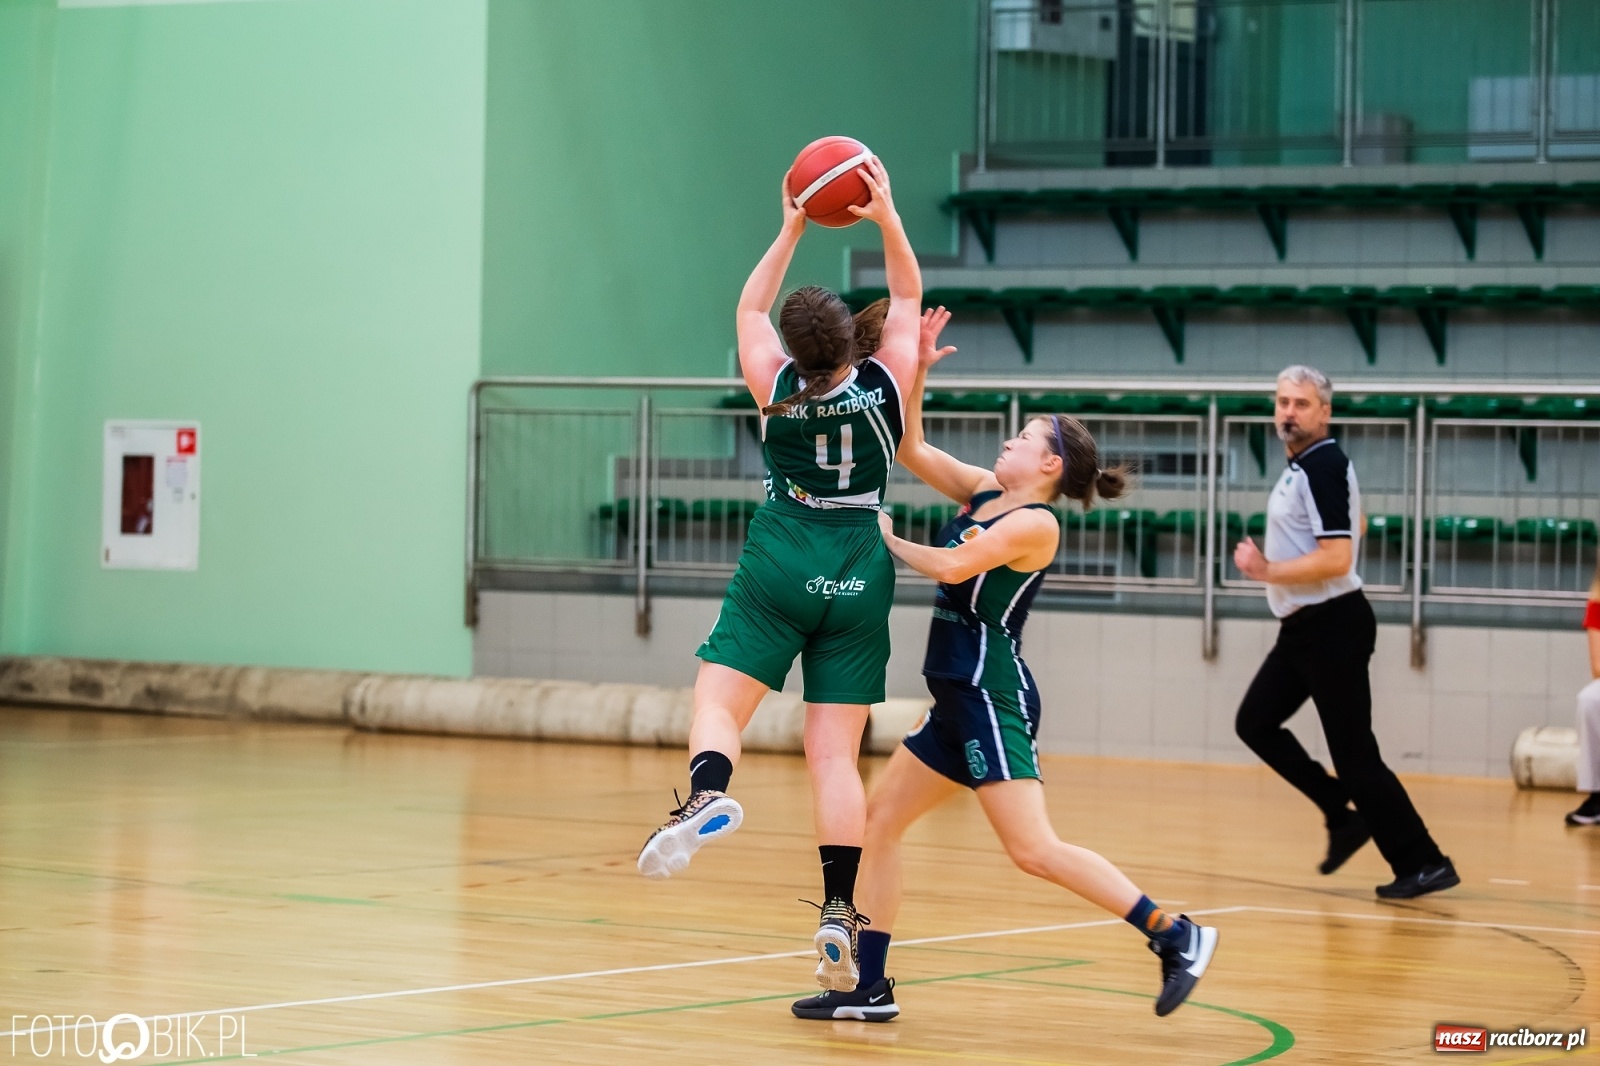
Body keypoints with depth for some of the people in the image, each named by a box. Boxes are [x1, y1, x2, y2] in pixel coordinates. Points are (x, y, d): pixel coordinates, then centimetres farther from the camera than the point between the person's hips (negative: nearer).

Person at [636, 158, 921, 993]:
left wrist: (792, 230, 18)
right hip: (861, 578, 2)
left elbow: (750, 307, 14)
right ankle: (838, 912, -8)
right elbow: (908, 300, 12)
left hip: (779, 571, -2)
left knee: (717, 701, -2)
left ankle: (710, 794, -37)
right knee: (834, 752, 1)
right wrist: (886, 217, 8)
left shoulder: (778, 389, -5)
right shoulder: (884, 387, -4)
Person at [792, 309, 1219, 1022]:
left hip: (992, 692, -10)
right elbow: (909, 448, 15)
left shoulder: (1035, 522, -11)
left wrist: (888, 541, -4)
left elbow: (953, 566, -20)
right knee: (878, 817, 11)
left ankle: (1175, 936, -15)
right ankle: (869, 989, 14)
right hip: (959, 696, 10)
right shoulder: (984, 493, 12)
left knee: (1033, 850, -17)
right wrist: (917, 370, 6)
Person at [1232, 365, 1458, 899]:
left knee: (1355, 755, -8)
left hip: (1331, 628, -10)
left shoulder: (1323, 468, -18)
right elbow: (1356, 521, 28)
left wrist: (1266, 570, -20)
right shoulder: (1302, 467, 12)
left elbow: (1336, 559, -27)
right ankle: (1344, 816, 15)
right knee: (1256, 722, 11)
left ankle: (1422, 863, -3)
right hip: (1303, 629, 10)